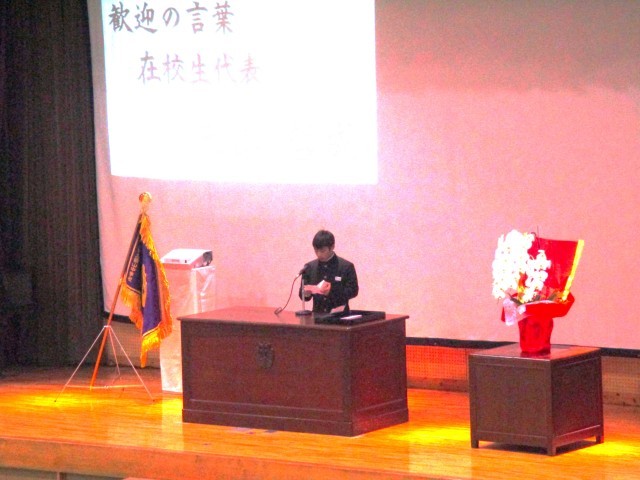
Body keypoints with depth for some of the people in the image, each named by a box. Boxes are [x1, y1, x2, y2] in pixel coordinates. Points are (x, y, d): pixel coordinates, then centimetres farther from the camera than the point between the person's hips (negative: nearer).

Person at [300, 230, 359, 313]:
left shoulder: (346, 266, 0)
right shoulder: (310, 267, 10)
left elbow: (353, 290, -4)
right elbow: (302, 294, 13)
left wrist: (331, 292, -17)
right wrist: (306, 293, -11)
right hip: (318, 315, 2)